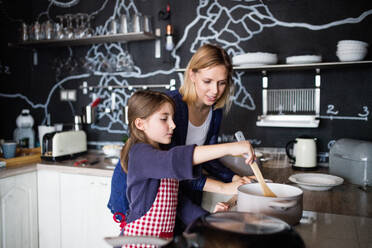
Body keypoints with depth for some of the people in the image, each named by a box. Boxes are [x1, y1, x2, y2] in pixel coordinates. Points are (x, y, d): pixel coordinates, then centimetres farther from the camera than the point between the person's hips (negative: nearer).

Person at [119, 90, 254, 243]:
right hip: (139, 238, -8)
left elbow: (177, 200, 13)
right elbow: (176, 160, -37)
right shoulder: (140, 153, -16)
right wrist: (228, 148, -41)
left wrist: (208, 217, 2)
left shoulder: (160, 154, 13)